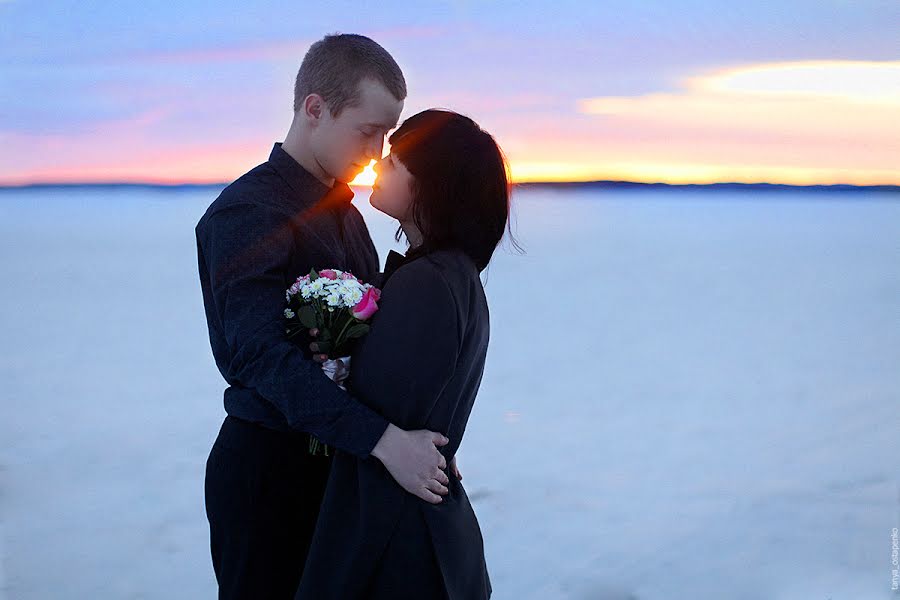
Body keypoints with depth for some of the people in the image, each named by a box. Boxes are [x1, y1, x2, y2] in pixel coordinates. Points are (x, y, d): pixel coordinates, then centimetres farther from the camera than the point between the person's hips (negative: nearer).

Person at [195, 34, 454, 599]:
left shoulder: (343, 210, 13)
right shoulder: (247, 213, -15)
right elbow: (262, 355, -26)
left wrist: (416, 435, -2)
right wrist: (384, 439, -32)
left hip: (338, 459, 8)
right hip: (268, 464, -8)